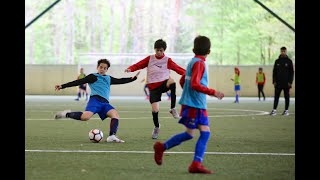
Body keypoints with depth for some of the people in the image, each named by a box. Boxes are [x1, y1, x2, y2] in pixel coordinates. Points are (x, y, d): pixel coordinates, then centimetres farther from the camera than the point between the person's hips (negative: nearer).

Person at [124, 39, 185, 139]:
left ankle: (173, 108, -26)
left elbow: (178, 69, -5)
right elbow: (139, 65, 5)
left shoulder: (167, 60, 1)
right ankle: (156, 127, 20)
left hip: (163, 84, -1)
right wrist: (130, 69, -14)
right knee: (155, 109, -10)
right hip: (153, 87, 1)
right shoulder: (150, 59, 7)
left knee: (172, 82, -37)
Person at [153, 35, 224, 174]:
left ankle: (196, 164, 1)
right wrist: (213, 92, -21)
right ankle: (162, 147, 10)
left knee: (205, 133, 3)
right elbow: (195, 84, -23)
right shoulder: (199, 63, -13)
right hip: (193, 105, -9)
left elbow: (182, 81, 22)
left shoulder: (193, 62, 15)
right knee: (189, 134, -2)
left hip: (199, 105, 9)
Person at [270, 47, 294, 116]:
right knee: (276, 97, -1)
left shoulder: (289, 61, 1)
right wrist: (274, 81, -1)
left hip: (286, 83, -2)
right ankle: (274, 110, -1)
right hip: (278, 83, 2)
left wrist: (290, 82, -9)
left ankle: (286, 110, 8)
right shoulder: (277, 61, 8)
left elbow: (292, 72, -1)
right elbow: (274, 72, 9)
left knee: (287, 97, 3)